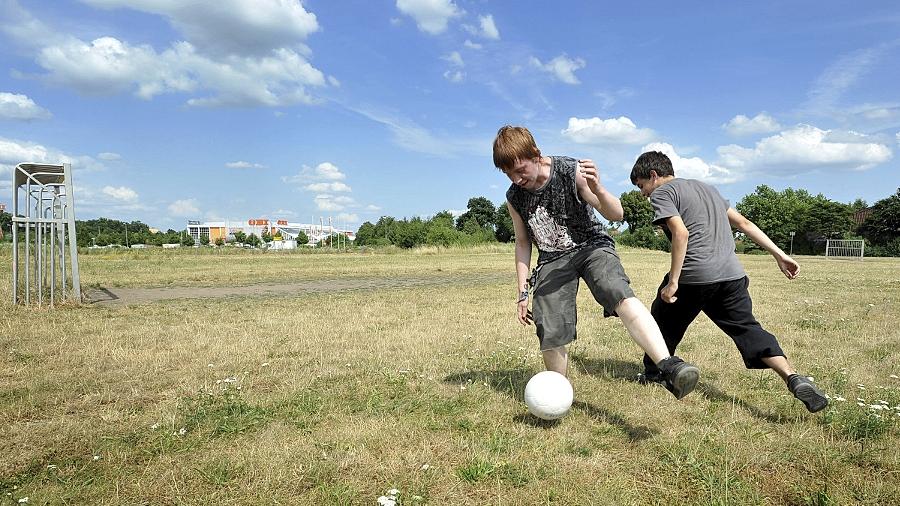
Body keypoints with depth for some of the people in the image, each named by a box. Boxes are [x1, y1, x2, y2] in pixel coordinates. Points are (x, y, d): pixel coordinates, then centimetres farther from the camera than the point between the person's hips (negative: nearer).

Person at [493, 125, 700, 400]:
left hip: (592, 246, -3)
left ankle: (669, 366, -45)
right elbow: (523, 243, 10)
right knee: (550, 336, -9)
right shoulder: (514, 197, -3)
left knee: (620, 295, -33)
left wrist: (597, 190, -35)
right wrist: (522, 293, 8)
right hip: (552, 261, 3)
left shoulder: (571, 172, -15)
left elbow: (616, 214, -13)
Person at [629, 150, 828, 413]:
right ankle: (795, 379, -10)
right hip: (731, 274, 6)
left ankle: (652, 376, 30)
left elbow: (681, 233, -15)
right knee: (748, 330, 8)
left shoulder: (662, 193, 2)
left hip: (692, 276, -6)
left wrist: (673, 282, -15)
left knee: (665, 323, 16)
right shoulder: (705, 187, 26)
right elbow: (743, 223, 23)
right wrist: (780, 255, 21)